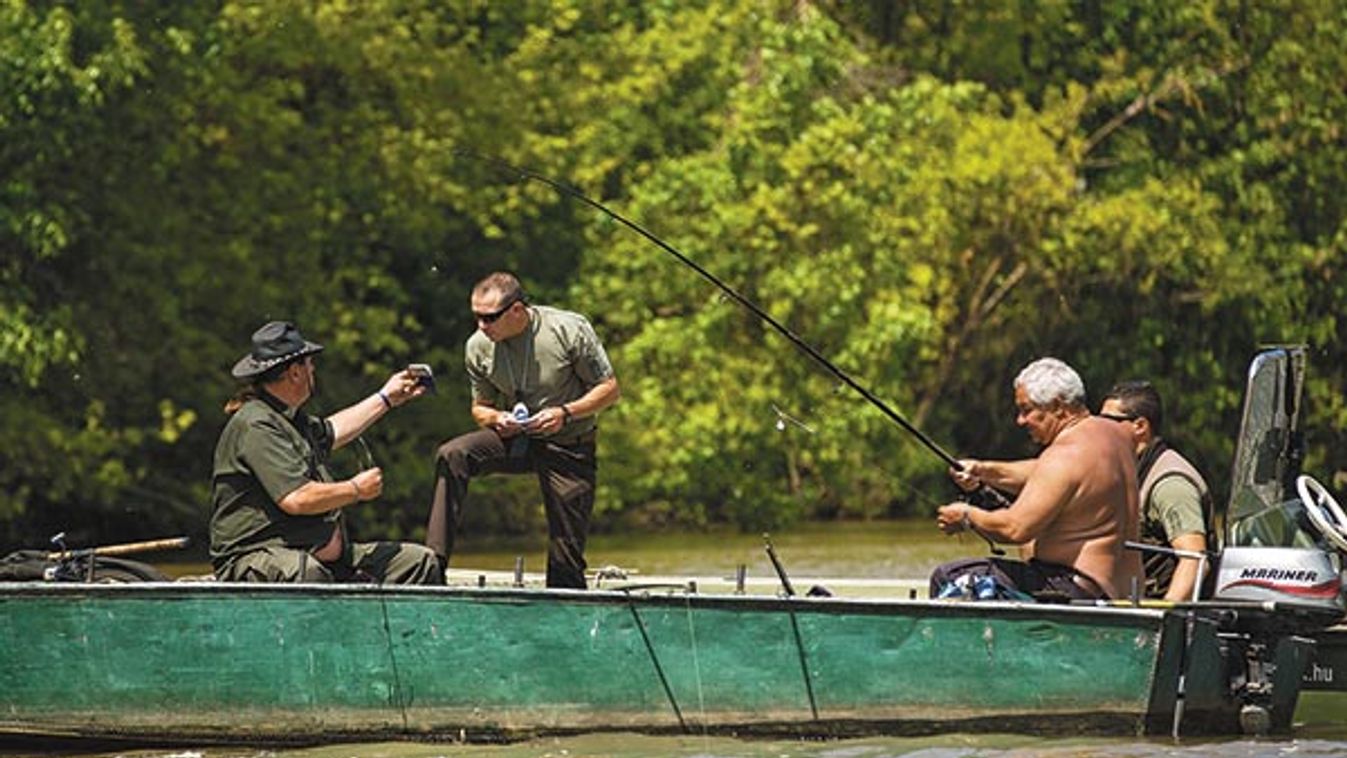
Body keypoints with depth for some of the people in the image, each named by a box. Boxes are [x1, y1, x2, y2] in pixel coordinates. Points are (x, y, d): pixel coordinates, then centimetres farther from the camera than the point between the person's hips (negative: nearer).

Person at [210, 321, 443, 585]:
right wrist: (356, 490, -6)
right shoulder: (255, 426, -14)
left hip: (323, 558, 10)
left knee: (420, 561, 4)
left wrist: (385, 398, 51)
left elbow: (329, 432, 43)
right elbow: (296, 498, -22)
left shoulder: (290, 419, 19)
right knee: (306, 573, -44)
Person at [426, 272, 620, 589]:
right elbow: (480, 407, 10)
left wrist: (565, 413, -23)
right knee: (451, 456, -24)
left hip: (569, 447, -3)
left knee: (566, 559, -5)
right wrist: (496, 419, -15)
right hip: (515, 439, 3)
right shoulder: (478, 347, -5)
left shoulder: (569, 330, -15)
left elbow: (609, 389, -7)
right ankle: (432, 564, -26)